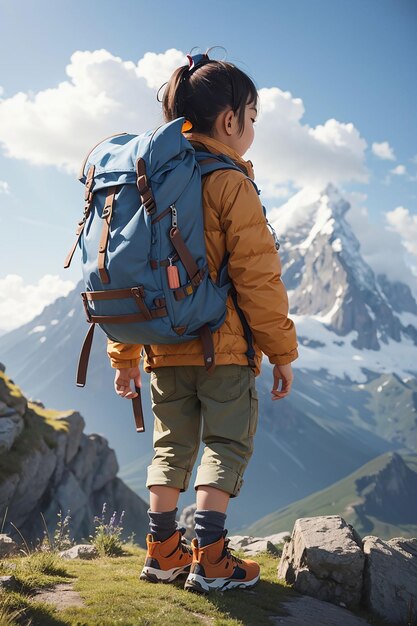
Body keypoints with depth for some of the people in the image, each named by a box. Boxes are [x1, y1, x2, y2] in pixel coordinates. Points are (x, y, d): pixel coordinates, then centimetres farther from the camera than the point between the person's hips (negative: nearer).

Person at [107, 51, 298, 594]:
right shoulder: (230, 183, -11)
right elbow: (257, 275, -15)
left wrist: (124, 354, 17)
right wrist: (282, 351, -7)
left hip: (163, 347, 7)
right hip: (223, 345, -6)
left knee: (173, 444, 16)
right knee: (226, 443, 4)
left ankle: (163, 551, 20)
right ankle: (209, 560, 5)